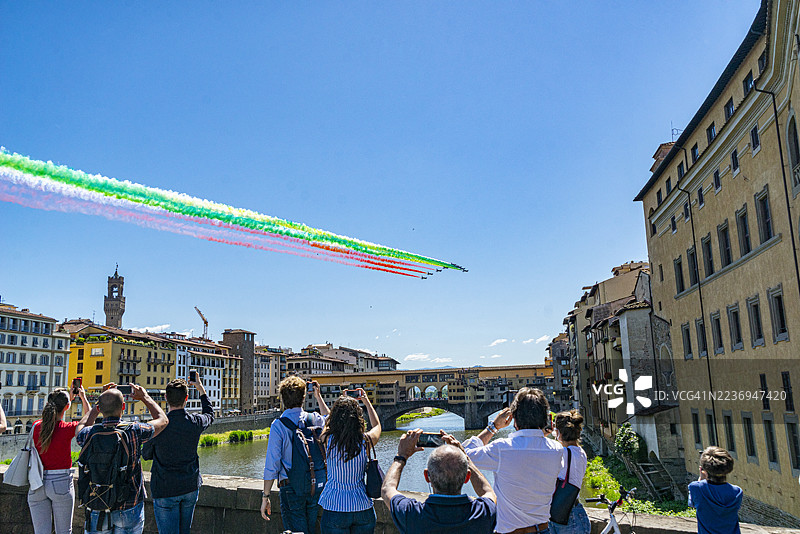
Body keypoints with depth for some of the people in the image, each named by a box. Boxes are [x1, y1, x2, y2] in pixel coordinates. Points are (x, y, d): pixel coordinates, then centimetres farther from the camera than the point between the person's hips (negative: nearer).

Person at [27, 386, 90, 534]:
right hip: (62, 484, -4)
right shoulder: (68, 429, -13)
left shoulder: (36, 426, -2)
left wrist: (69, 398, 28)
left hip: (37, 486, 4)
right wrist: (83, 398, 19)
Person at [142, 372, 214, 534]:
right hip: (190, 487, 3)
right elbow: (209, 414, 17)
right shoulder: (195, 423, -9)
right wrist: (201, 390, 26)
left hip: (165, 490, -3)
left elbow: (146, 455, 1)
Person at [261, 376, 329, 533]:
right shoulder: (314, 419, -2)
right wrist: (318, 396, 30)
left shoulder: (278, 425, -12)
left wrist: (265, 497, -5)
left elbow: (272, 464, -12)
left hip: (291, 489, -4)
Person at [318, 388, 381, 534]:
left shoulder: (328, 440, -12)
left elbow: (328, 421, 13)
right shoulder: (365, 441, -10)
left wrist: (341, 403, 27)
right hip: (363, 508, 1)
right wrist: (367, 402, 25)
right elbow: (377, 426, 15)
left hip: (334, 508, -1)